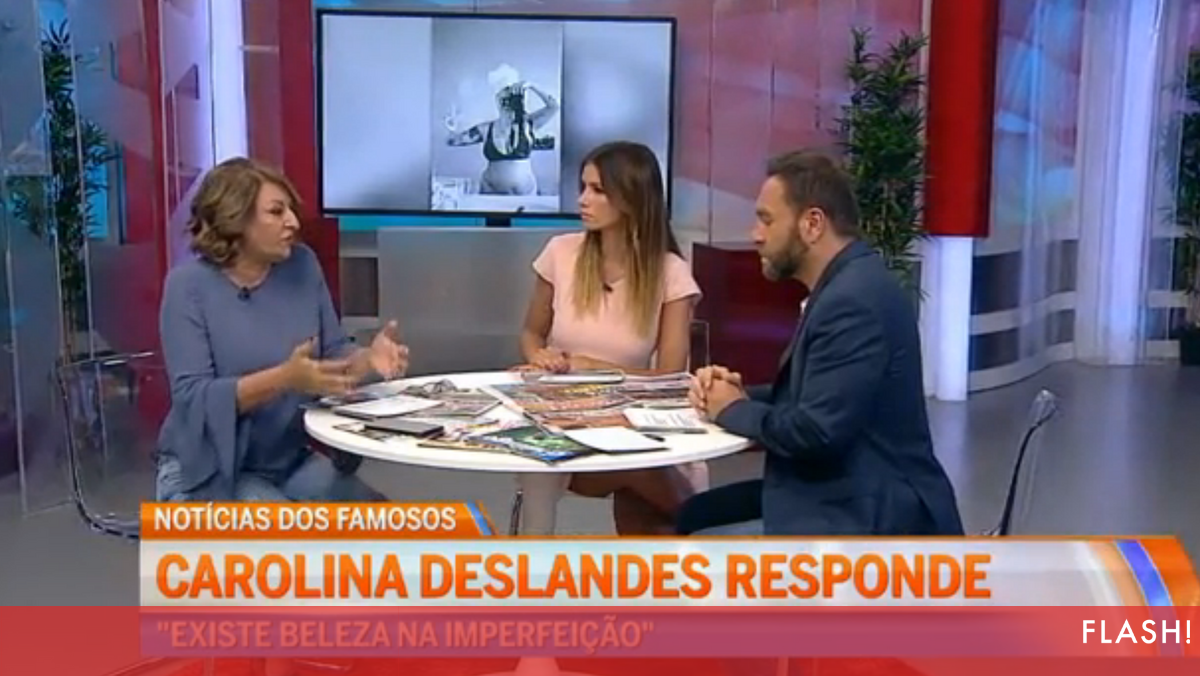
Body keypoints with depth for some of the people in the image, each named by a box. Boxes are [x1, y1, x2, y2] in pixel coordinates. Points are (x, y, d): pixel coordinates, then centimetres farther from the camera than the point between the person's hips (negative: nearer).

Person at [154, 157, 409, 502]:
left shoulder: (302, 265, -1)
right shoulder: (190, 283, -14)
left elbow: (334, 353, 3)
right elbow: (194, 397, -21)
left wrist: (369, 359, -20)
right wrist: (285, 378, -35)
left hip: (292, 461, 5)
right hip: (210, 471, -4)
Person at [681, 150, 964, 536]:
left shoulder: (854, 298, -23)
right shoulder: (846, 285, 11)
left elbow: (815, 431, -27)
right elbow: (808, 395, 17)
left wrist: (735, 411, -10)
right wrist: (741, 393, 0)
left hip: (873, 516, -10)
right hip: (852, 493, 10)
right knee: (698, 516, 12)